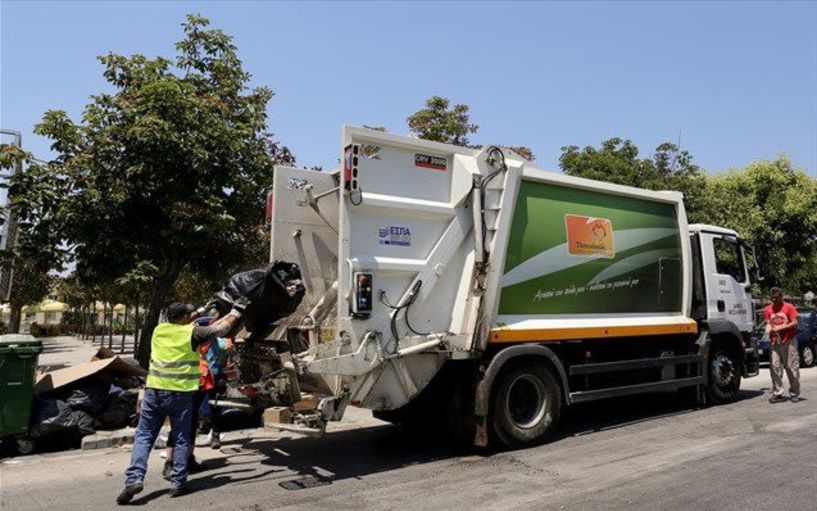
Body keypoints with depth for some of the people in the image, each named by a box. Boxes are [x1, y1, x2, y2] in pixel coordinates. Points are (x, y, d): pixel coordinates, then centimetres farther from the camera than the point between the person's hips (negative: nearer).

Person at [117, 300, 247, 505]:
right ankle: (178, 483, 9)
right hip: (180, 393, -3)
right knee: (181, 439, 8)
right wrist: (236, 311, 15)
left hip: (154, 390, 3)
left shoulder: (159, 329, 9)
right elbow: (222, 328, 2)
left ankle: (134, 478, -5)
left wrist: (199, 312, 37)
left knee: (143, 436, 9)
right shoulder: (192, 332, -5)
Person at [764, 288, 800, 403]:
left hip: (789, 342, -3)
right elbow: (768, 323, 8)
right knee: (775, 367, -3)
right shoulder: (768, 309, 8)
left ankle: (794, 394, 14)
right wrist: (769, 328, -14)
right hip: (775, 342, 3)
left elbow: (795, 323, -6)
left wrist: (780, 328, -14)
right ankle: (778, 393, 1)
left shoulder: (789, 307, -2)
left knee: (792, 368, 2)